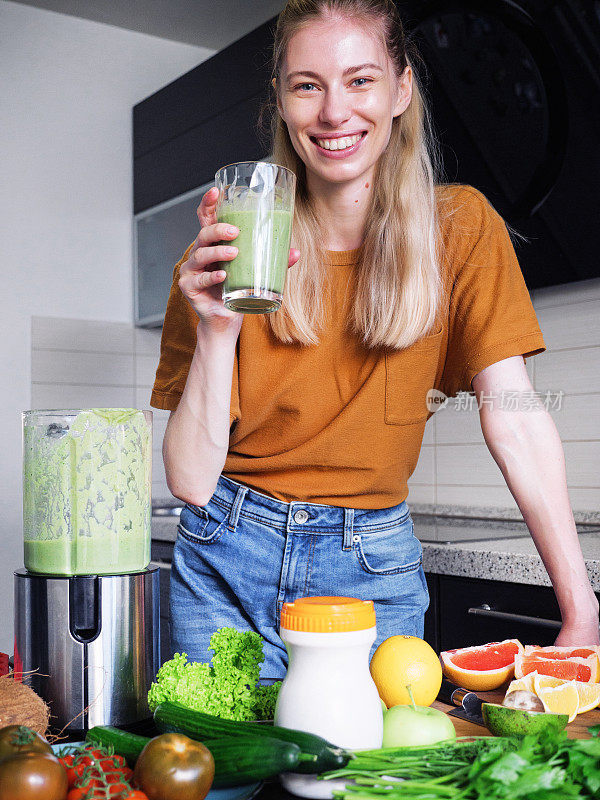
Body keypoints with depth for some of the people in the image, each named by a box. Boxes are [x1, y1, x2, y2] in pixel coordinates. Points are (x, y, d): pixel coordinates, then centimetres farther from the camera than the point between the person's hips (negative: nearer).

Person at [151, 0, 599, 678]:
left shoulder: (460, 226, -6)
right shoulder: (224, 255, -8)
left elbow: (516, 421, -12)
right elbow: (191, 482, -11)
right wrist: (218, 326, -25)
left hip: (374, 568, 1)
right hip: (227, 560, 0)